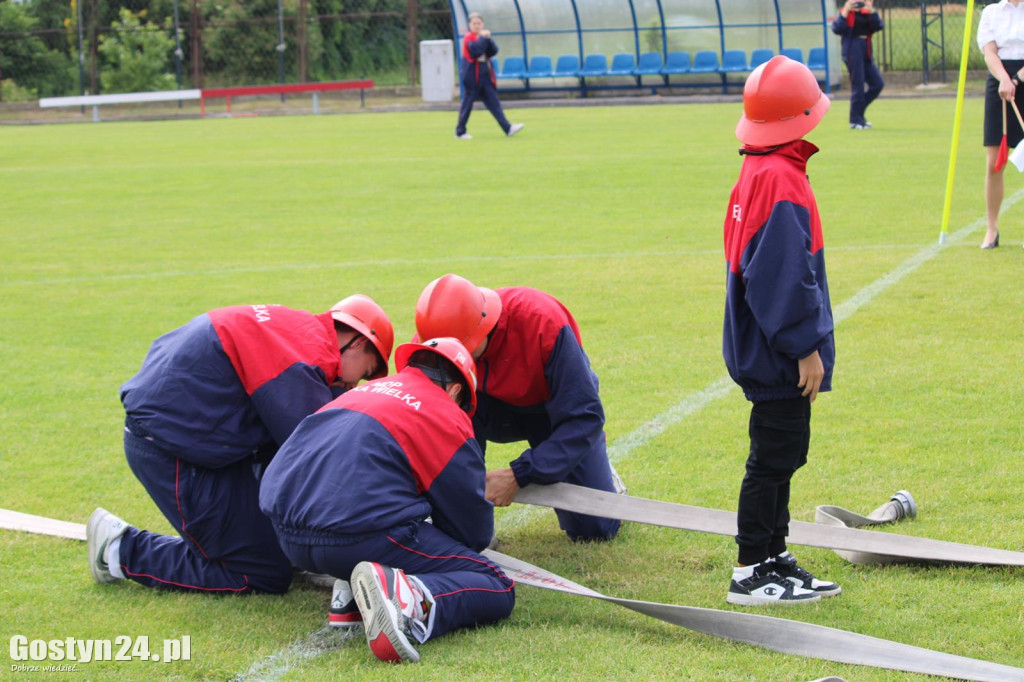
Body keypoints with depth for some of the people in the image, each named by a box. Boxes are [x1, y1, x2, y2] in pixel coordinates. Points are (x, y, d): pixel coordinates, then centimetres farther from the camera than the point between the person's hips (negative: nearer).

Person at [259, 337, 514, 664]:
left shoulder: (360, 391, 28)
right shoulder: (448, 416, 8)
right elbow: (475, 530, 12)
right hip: (365, 536, -7)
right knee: (498, 589, 2)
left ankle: (353, 593, 6)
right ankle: (412, 600, -28)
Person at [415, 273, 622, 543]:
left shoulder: (543, 323, -38)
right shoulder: (442, 334, -29)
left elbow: (583, 417, -37)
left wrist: (519, 475, -44)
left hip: (555, 407, -2)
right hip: (499, 409, 2)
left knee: (596, 529, -6)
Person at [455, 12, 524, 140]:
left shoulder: (484, 36, 11)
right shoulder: (468, 37, -8)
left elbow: (494, 51, 0)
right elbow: (475, 51, -25)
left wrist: (488, 39, -14)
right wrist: (483, 38, -19)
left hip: (485, 74, 6)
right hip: (472, 75, -6)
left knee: (493, 102, 3)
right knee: (467, 103, 0)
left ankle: (508, 128, -2)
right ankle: (460, 132, 10)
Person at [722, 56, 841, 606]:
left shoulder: (757, 173, 11)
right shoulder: (782, 180, -20)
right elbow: (785, 277, -23)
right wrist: (806, 347, -20)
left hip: (765, 351, 10)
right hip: (781, 355, -10)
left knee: (782, 455, 17)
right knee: (772, 459, -3)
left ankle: (774, 558, 26)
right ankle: (750, 575, 3)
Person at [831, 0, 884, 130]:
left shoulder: (867, 12, 11)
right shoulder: (847, 12, -4)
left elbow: (879, 26, -4)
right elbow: (837, 29, -18)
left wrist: (871, 11, -15)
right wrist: (845, 11, -23)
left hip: (866, 51, 7)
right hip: (853, 52, -7)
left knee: (878, 84, 5)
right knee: (858, 86, -4)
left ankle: (858, 114, 18)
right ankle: (855, 121, 6)